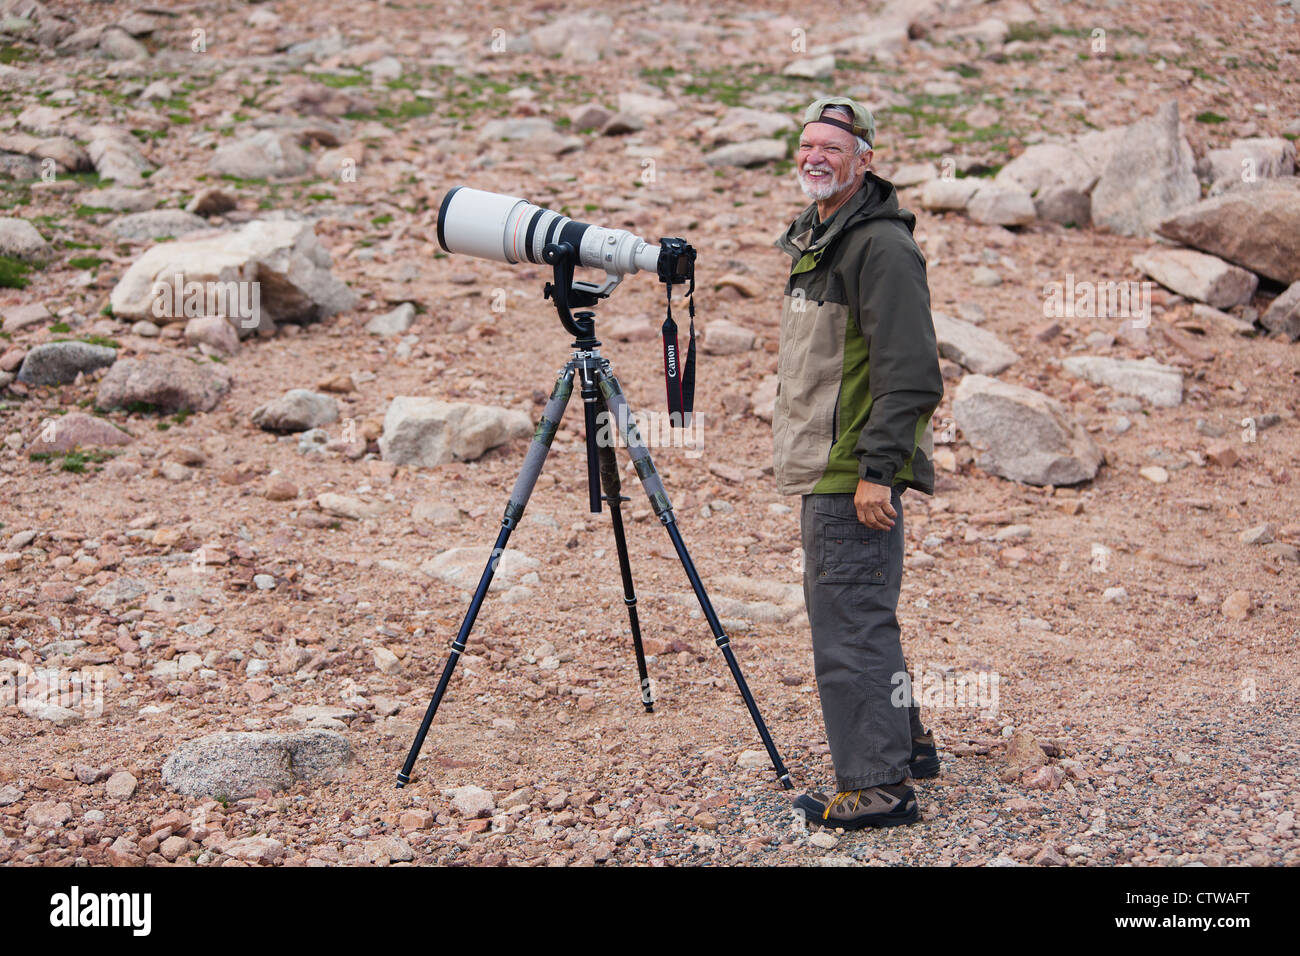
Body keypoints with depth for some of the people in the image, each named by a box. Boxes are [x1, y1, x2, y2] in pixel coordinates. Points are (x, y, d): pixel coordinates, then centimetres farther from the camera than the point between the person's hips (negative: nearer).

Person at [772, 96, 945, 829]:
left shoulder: (881, 246, -15)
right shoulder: (816, 241, 17)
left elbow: (911, 373, -21)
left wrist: (878, 468, -24)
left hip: (856, 476, -10)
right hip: (825, 471, 10)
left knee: (851, 629, -7)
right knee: (853, 619, 19)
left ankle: (877, 787, -1)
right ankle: (905, 743, 32)